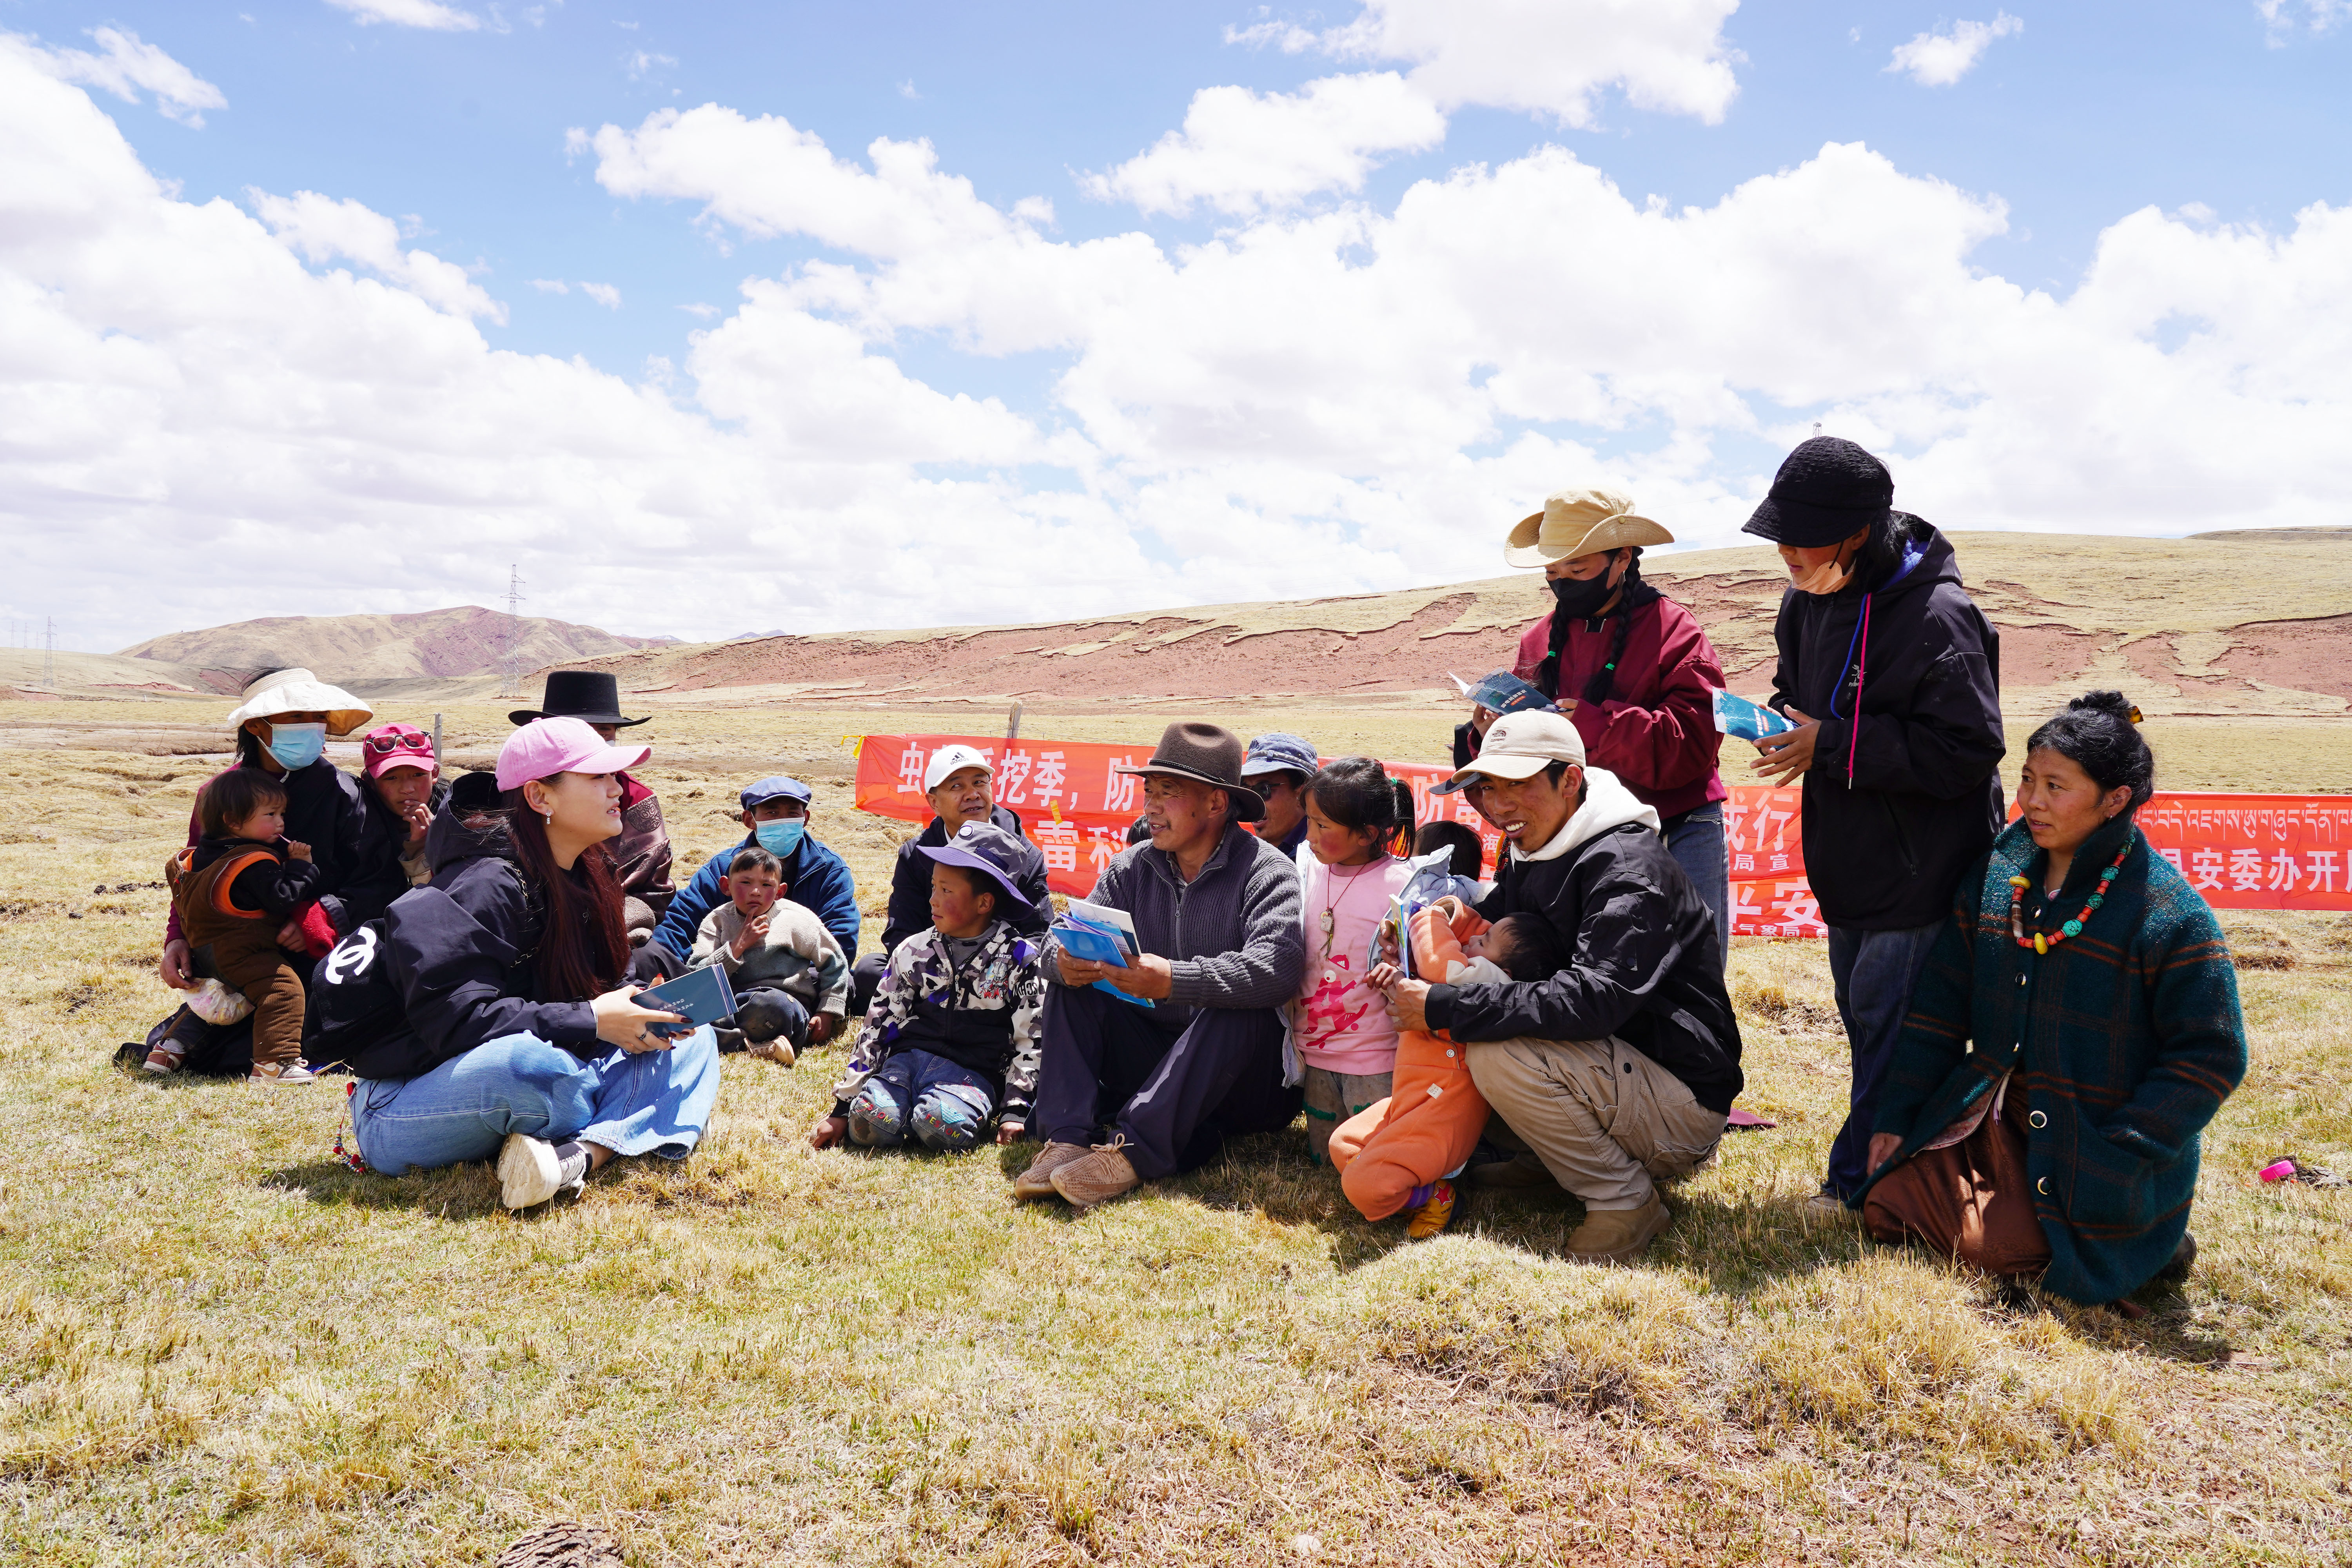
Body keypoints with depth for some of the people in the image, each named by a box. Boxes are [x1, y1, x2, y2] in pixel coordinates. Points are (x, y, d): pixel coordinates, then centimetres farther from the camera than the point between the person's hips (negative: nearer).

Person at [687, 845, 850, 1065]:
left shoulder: (797, 920, 5)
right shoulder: (717, 921, 8)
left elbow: (835, 964, 12)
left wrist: (827, 1014, 5)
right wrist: (738, 946, -13)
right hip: (733, 1004, 3)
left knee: (772, 1003, -41)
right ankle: (759, 1047, -36)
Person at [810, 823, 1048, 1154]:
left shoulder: (1020, 958, 1)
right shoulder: (913, 952, 10)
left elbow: (1029, 1041, 1)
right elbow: (878, 1027, 10)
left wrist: (1015, 1112, -10)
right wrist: (842, 1108, 5)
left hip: (973, 1073, -2)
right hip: (908, 1057, 3)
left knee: (940, 1123, -35)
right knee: (869, 1117, -29)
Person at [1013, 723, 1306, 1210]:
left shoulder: (1268, 872, -12)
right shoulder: (1132, 869, 6)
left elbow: (1277, 967, -30)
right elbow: (1067, 939, -3)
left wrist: (1173, 980, -40)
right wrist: (1066, 962, -29)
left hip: (1243, 1078, -5)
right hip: (1150, 1056, 5)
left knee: (1240, 1014, -35)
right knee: (1069, 984, -9)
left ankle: (1131, 1150, -38)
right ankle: (1068, 1140, -24)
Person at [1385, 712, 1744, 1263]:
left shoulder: (1629, 870, -21)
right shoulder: (1531, 857, 9)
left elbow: (1594, 998, -33)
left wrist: (1445, 1008, -32)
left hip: (1683, 1105, -9)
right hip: (1613, 1074, 9)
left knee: (1499, 1055, -28)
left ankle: (1625, 1200, -11)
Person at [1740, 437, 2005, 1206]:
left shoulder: (1936, 616, -22)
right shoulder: (1809, 602, 5)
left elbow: (1965, 752, -23)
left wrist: (1831, 745, -25)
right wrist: (1782, 721, -3)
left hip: (1921, 868, -9)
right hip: (1850, 857, 9)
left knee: (1885, 1016, -3)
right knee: (1862, 1017, 18)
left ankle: (1859, 1178, 11)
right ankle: (1878, 1163, 34)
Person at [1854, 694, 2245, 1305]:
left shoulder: (2172, 914, -16)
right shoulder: (1996, 873, 1)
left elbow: (2211, 1056, -13)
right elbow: (1942, 1004, 7)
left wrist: (2116, 1158, -19)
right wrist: (1896, 1116, 5)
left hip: (2095, 1151, -6)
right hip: (1996, 1122, 6)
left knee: (1988, 1243, -21)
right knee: (1886, 1203, -1)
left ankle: (2141, 1241, 6)